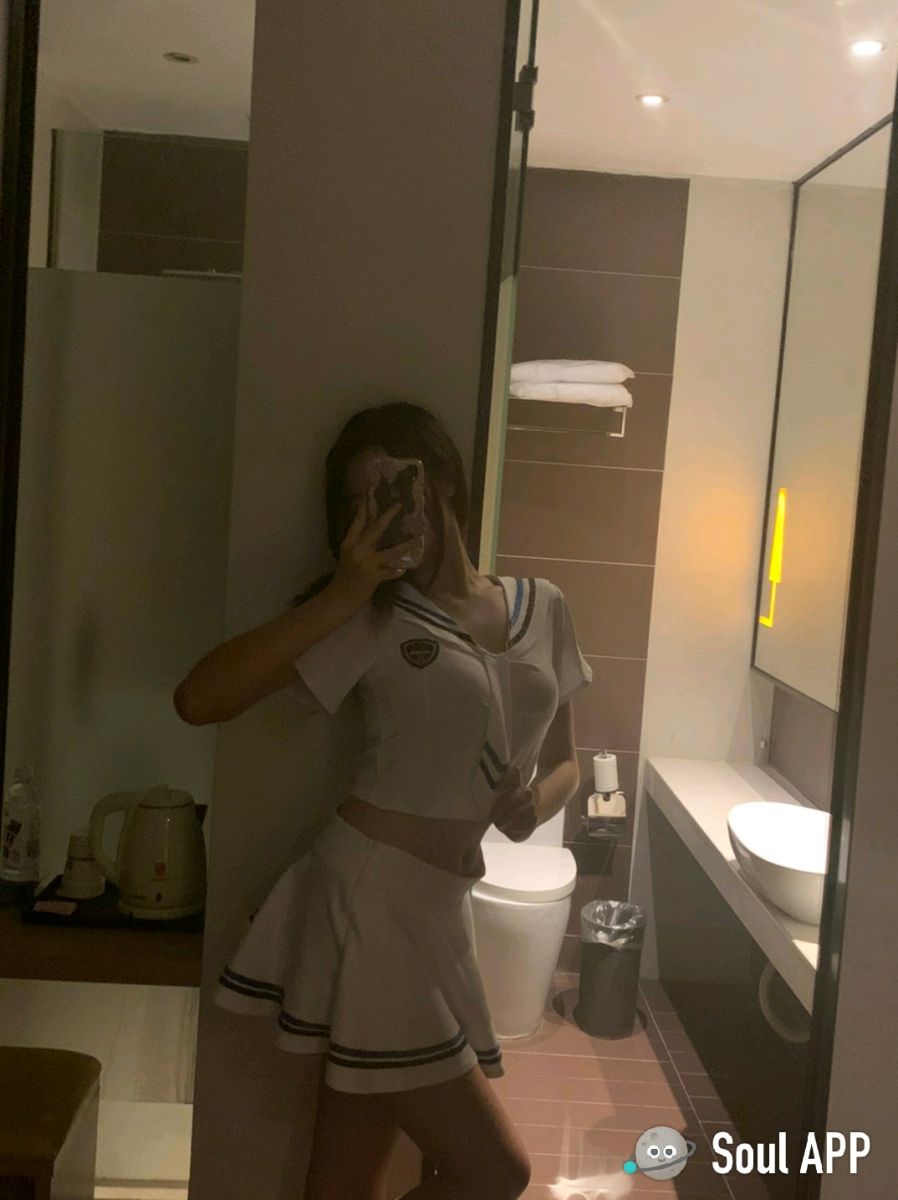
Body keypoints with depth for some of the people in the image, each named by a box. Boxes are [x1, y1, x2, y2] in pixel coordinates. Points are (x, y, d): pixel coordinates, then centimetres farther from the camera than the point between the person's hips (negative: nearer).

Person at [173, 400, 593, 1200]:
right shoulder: (373, 621, -8)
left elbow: (562, 761, 16)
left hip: (438, 906, 5)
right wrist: (342, 594, -20)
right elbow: (200, 701, -17)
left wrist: (537, 801, -7)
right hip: (371, 902, -5)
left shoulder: (542, 608, 8)